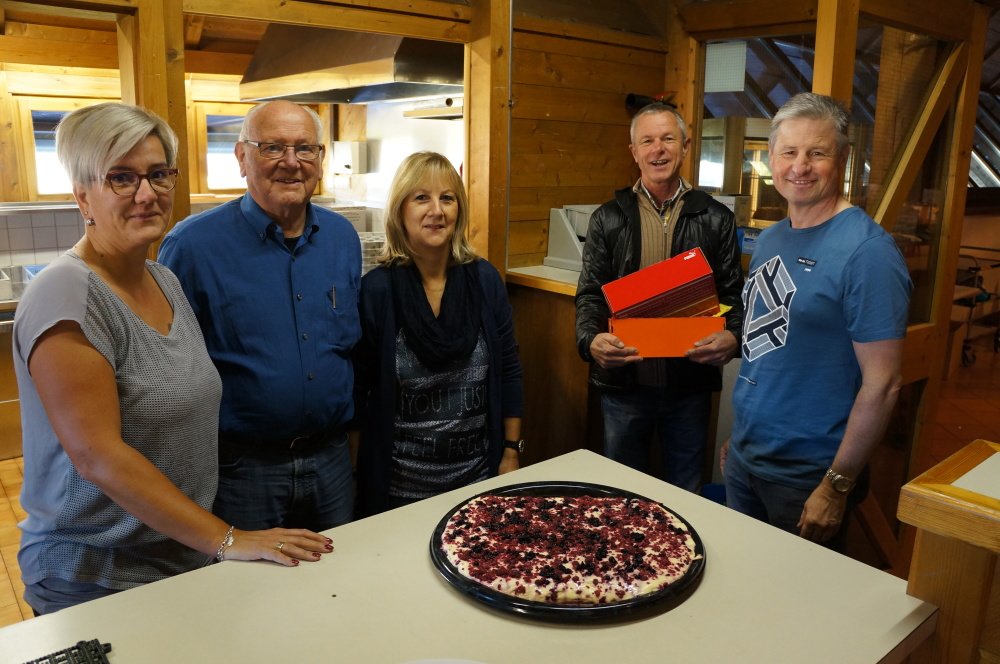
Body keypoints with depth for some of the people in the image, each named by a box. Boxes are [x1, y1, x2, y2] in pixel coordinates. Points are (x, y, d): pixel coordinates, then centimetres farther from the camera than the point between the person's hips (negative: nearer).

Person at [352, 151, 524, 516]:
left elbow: (508, 372, 3)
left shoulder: (485, 279, -4)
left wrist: (510, 454, 4)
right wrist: (358, 481, -6)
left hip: (479, 474, 3)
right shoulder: (375, 290, -13)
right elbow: (358, 390, -7)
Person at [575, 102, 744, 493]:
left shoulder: (716, 219, 4)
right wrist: (591, 339, -19)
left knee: (686, 497, 16)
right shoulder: (608, 219, 3)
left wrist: (732, 337, -17)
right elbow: (590, 293, 1)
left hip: (690, 383, 0)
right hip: (623, 381, 0)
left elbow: (733, 294, 3)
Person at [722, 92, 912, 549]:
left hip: (807, 475, -7)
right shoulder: (770, 239, 6)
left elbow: (881, 385, -19)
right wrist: (738, 436, 13)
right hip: (743, 459, 7)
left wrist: (837, 486, -17)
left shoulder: (866, 251, -17)